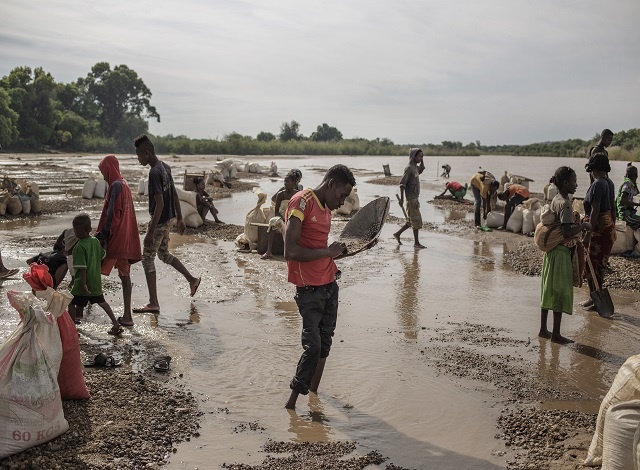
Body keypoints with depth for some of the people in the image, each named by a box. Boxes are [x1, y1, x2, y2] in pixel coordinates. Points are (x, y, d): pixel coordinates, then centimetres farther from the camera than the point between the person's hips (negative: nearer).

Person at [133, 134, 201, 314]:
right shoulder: (165, 167, 6)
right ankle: (192, 280, 35)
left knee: (147, 259, 1)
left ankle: (153, 304, 5)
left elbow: (160, 204, -26)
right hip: (170, 219, 9)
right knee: (164, 254, 25)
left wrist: (150, 232, -24)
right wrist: (179, 219, 20)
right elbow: (174, 195, 13)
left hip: (160, 221, -9)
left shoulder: (154, 173, -23)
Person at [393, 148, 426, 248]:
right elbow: (402, 183, -18)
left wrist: (422, 159, 19)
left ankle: (397, 234, 22)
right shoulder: (409, 168, -14)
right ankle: (416, 242, 2)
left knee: (412, 220, 13)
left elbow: (421, 169, 36)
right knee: (416, 220, -5)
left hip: (415, 198, 9)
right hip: (411, 198, -9)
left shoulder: (415, 167, 13)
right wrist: (401, 198, -21)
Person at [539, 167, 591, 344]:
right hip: (561, 252, -9)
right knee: (561, 292, 0)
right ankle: (556, 334, 8)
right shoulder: (565, 204, -19)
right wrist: (584, 226, -13)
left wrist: (578, 225, 15)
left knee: (548, 291, 14)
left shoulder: (555, 200, 9)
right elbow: (567, 232, -25)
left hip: (551, 251, 9)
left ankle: (543, 329, 23)